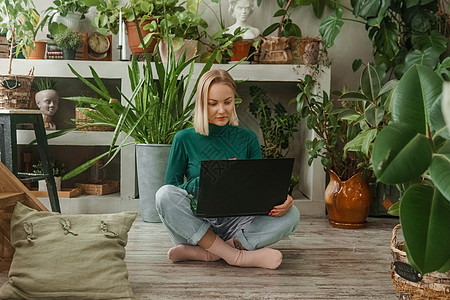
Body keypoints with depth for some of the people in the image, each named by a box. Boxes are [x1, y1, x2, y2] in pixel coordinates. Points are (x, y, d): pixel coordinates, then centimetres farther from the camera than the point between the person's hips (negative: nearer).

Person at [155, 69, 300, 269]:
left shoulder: (247, 139, 7)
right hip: (195, 225, -2)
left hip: (237, 225, 2)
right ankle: (236, 256, -26)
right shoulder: (184, 139, 1)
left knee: (291, 215, -22)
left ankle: (200, 253, -26)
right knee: (164, 195, -30)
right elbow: (171, 188, 0)